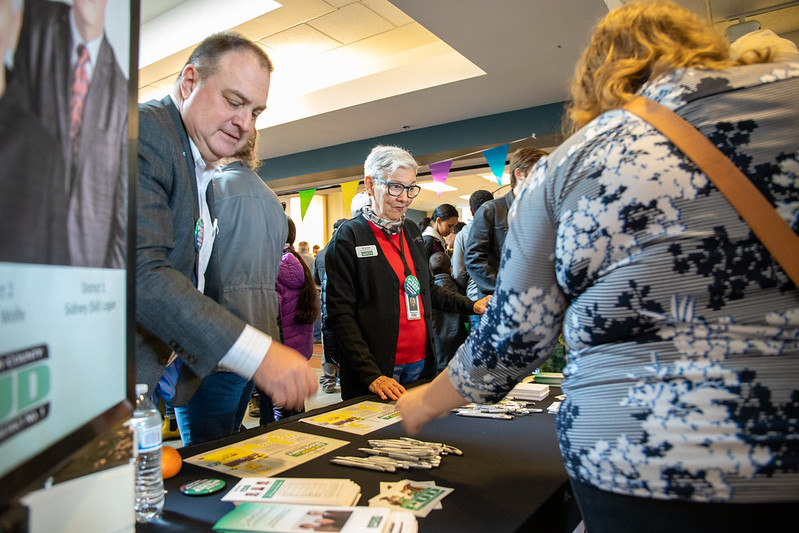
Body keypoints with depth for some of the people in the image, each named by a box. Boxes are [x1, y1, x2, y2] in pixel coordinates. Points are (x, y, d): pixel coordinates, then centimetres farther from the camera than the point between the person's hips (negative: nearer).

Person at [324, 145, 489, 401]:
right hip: (378, 368, -6)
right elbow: (340, 313, -12)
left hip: (421, 362, 6)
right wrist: (371, 374, -20)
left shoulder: (412, 231, 12)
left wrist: (471, 306, 8)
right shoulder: (350, 236, -8)